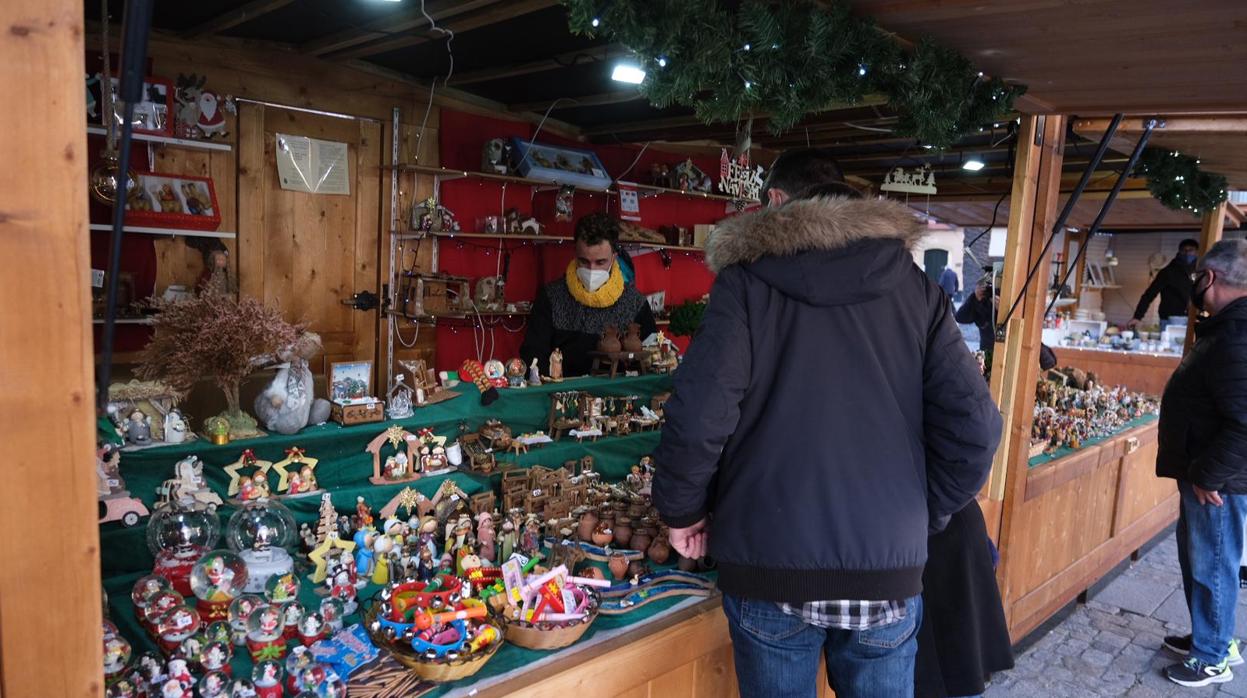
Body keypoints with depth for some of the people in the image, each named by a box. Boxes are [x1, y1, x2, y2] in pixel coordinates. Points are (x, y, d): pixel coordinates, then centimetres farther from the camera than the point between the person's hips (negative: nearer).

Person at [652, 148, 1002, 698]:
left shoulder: (747, 282, -5)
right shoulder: (916, 288, 4)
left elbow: (697, 419, -15)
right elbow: (972, 427, -2)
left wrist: (683, 510, 2)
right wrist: (922, 516, 11)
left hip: (770, 565, -2)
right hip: (890, 569, 3)